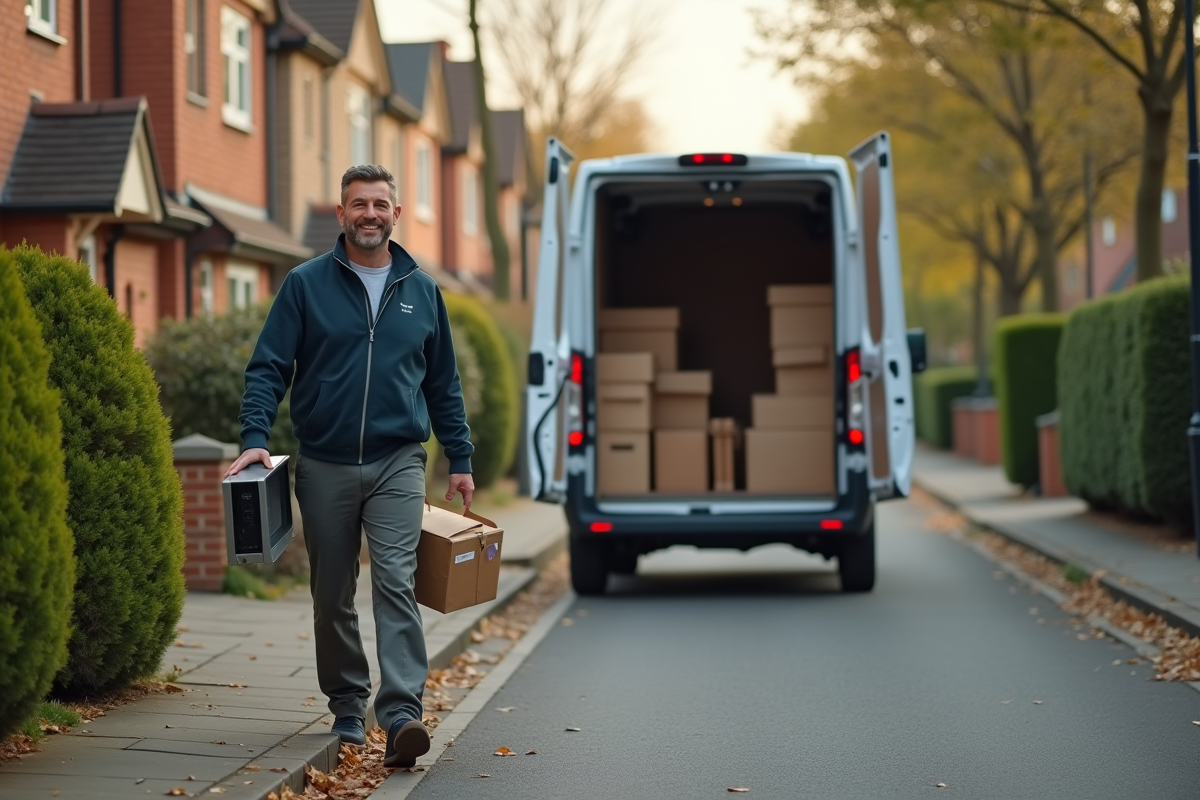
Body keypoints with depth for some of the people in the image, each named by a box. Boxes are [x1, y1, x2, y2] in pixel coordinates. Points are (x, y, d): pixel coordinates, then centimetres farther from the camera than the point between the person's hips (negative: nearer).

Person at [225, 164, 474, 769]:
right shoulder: (306, 285, 3)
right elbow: (268, 367, 0)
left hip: (398, 465, 0)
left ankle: (402, 713, -20)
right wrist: (255, 438, -14)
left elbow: (443, 385, 16)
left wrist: (460, 460, 14)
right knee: (332, 595, 9)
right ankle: (347, 708, 22)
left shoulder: (421, 290, 10)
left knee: (395, 582, -15)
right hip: (325, 466, 1)